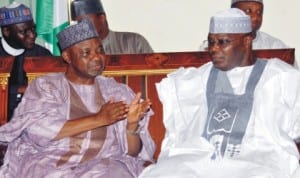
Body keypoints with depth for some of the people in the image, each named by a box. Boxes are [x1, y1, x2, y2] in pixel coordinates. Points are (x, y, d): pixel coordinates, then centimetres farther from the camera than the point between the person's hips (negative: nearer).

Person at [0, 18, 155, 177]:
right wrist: (98, 119, -12)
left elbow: (132, 152, 9)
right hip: (49, 162, 0)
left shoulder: (118, 91, 14)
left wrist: (131, 125, -13)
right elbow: (38, 130, -10)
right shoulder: (45, 86, 9)